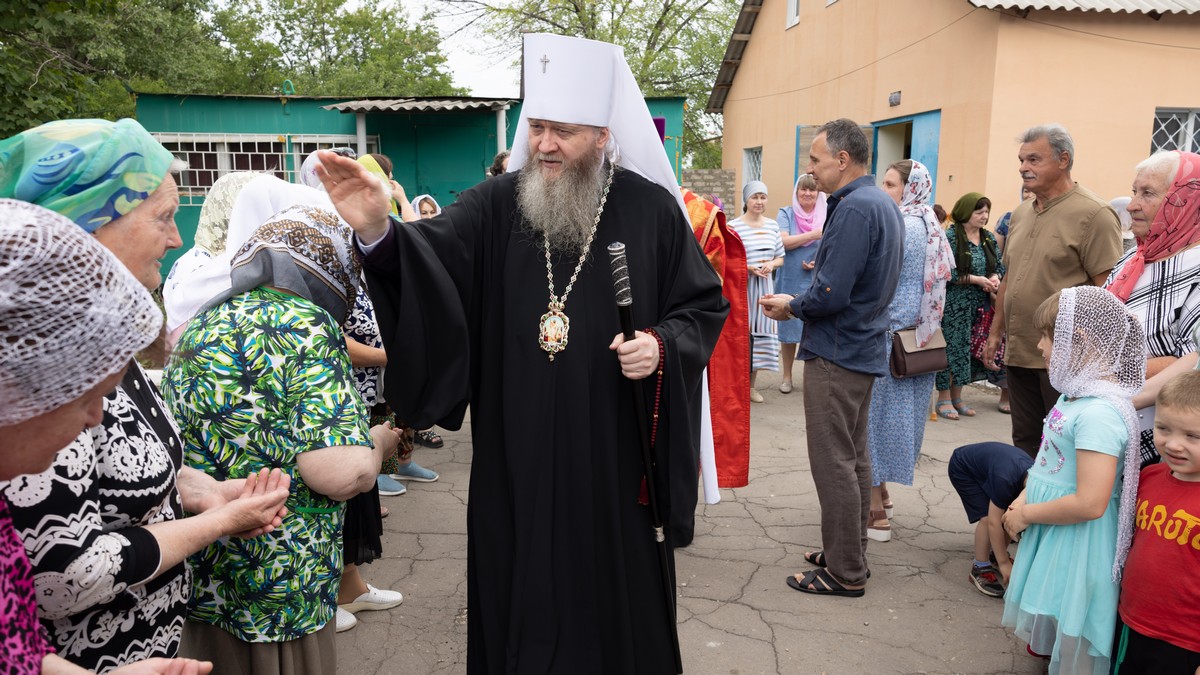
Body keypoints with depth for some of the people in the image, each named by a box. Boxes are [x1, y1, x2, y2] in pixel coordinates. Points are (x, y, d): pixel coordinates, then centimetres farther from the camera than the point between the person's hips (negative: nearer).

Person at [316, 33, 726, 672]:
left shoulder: (651, 210, -1)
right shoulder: (494, 206, 0)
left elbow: (704, 306, 5)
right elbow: (430, 255, -16)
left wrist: (663, 345, -14)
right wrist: (379, 232, -37)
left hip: (615, 459, 0)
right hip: (518, 462, 1)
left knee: (618, 593, 14)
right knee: (522, 603, 14)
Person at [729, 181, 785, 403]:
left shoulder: (773, 225, 8)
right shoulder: (734, 226, -8)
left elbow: (780, 258, 14)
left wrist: (771, 264, -7)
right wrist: (749, 268, -19)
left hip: (765, 287, 5)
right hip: (741, 287, -5)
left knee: (760, 332, 8)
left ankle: (751, 384, 21)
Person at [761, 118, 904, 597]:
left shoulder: (854, 208, -20)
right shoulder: (884, 204, 12)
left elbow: (832, 294, -25)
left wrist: (792, 306, -6)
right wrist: (800, 303, 8)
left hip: (837, 354, -10)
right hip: (866, 348, 10)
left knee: (833, 462, -2)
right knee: (854, 455, 17)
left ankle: (845, 573, 8)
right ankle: (850, 553, 30)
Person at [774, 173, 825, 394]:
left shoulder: (825, 216, 3)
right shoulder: (786, 214, 0)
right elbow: (783, 242, -14)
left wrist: (819, 262, -13)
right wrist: (814, 234, -21)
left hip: (816, 283, 1)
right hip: (790, 282, -1)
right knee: (789, 329, 6)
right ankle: (787, 376, 19)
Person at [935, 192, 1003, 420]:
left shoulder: (989, 238, 12)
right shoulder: (951, 237, -9)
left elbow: (1001, 265, 17)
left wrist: (995, 277, -5)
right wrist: (977, 280, -17)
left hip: (979, 306, 6)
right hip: (954, 305, -6)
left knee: (967, 349, 9)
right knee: (951, 348, -4)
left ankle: (957, 397, 19)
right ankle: (944, 398, 5)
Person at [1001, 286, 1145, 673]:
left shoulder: (1099, 413, -27)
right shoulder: (1075, 393, 3)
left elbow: (1089, 504, -30)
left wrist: (1026, 514, -17)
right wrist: (1026, 497, 1)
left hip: (1075, 550, -9)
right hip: (1051, 537, 9)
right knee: (1051, 636, 25)